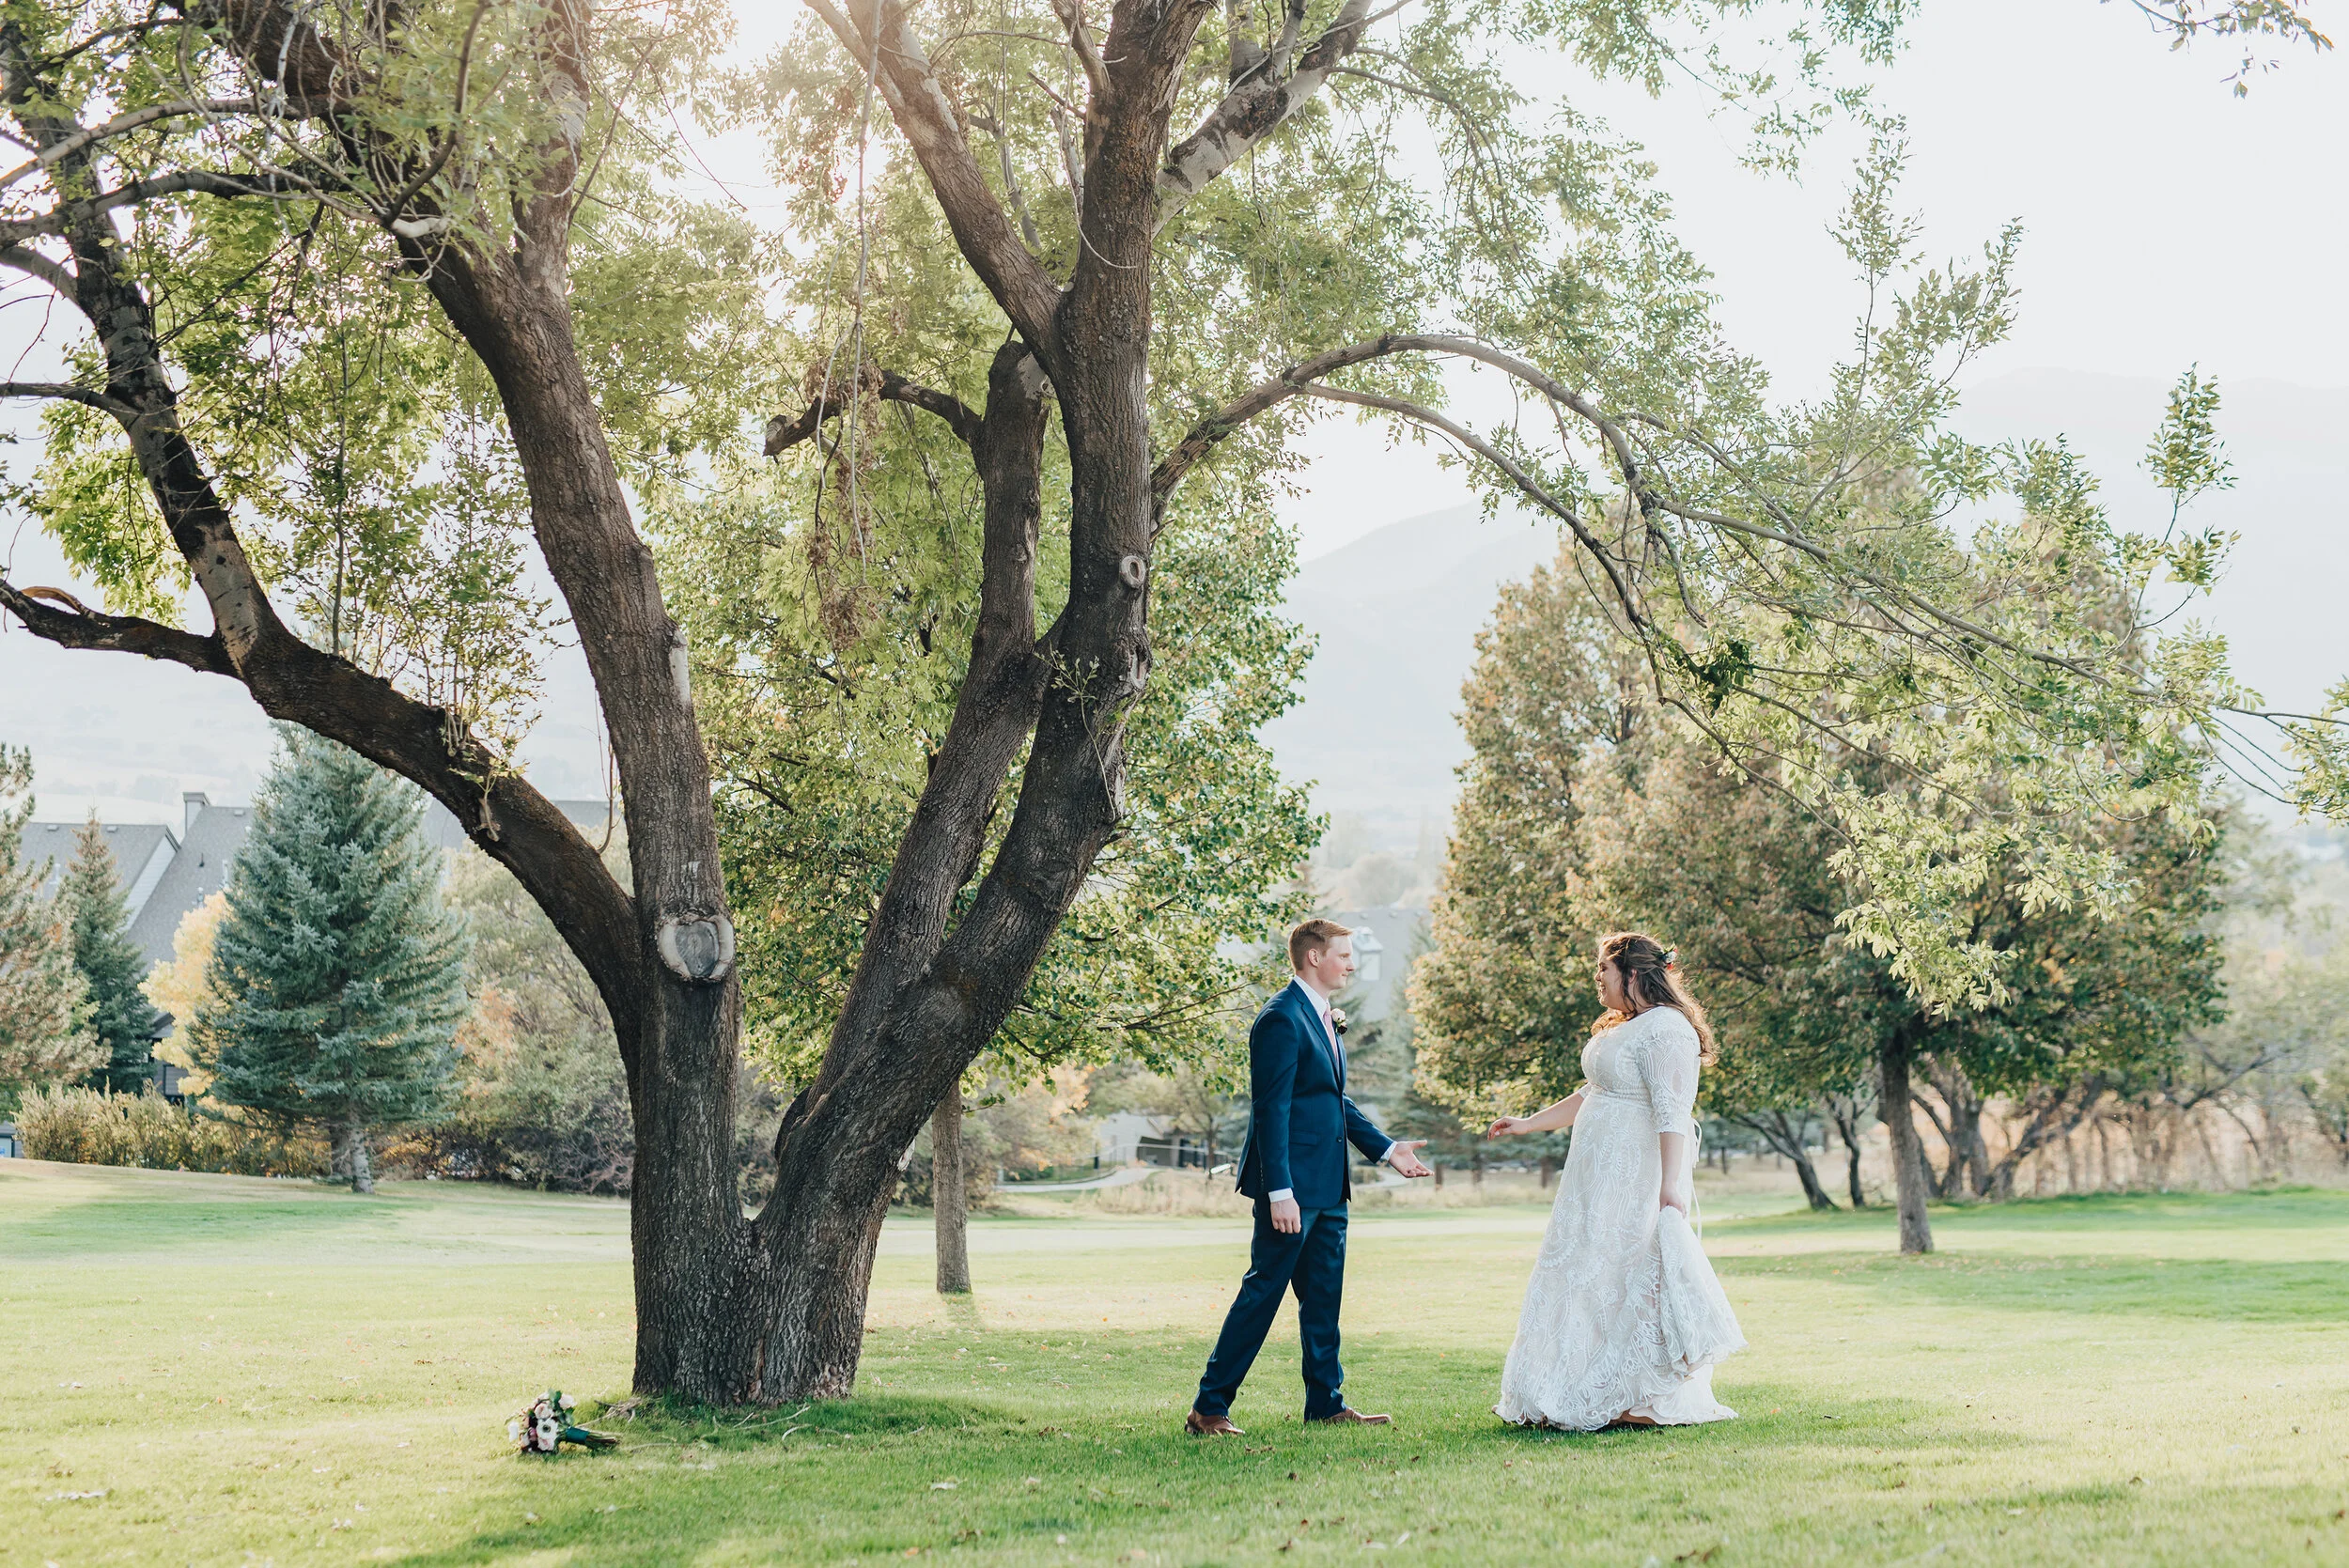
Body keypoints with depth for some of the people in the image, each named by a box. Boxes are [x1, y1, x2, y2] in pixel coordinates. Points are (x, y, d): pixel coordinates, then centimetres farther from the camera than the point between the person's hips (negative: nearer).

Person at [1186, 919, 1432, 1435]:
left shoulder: (1325, 1018, 15)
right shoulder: (1282, 1019, -15)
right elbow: (1270, 1110, -20)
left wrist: (1385, 1148, 17)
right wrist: (1279, 1191, -24)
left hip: (1328, 1187, 10)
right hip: (1292, 1186, -10)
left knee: (1324, 1297, 14)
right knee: (1263, 1292, -6)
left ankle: (1327, 1402, 22)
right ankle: (1209, 1408, -1)